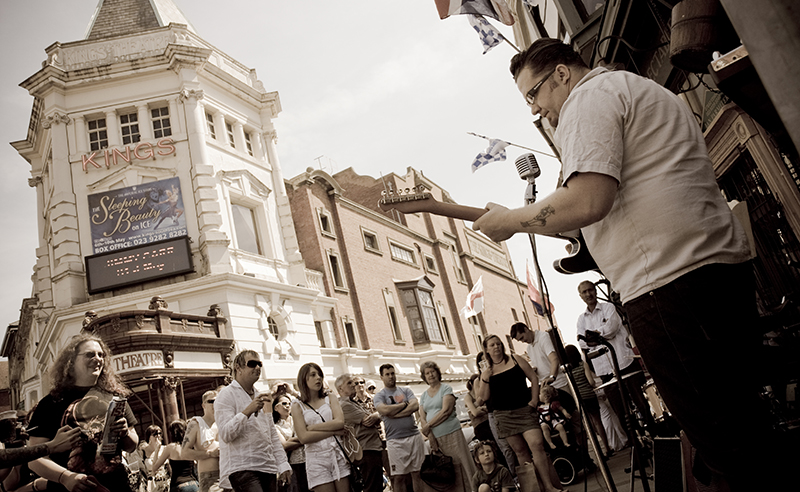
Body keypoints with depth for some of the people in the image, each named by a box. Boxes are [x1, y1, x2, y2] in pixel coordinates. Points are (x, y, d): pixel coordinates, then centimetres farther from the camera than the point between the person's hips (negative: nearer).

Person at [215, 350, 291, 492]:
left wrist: (283, 465, 15)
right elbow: (226, 434, -12)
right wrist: (247, 412, -22)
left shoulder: (261, 397, 20)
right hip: (241, 468, -7)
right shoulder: (226, 395, -2)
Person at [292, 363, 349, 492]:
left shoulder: (330, 400, 12)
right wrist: (334, 431, -9)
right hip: (317, 459, -2)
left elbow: (340, 422, -6)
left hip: (338, 455, 2)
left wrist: (312, 427, -8)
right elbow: (304, 437, -8)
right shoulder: (297, 407, 5)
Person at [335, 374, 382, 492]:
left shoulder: (354, 403, 21)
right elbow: (367, 421, -17)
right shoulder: (344, 405, -11)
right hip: (367, 451, -10)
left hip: (375, 448, 10)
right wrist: (376, 414, 4)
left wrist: (375, 416, -9)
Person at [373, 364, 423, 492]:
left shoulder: (405, 390, 12)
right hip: (395, 440, -2)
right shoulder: (379, 395, 4)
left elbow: (415, 406, -5)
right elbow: (385, 410, -16)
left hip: (414, 436, 2)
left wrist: (394, 414, -11)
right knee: (399, 477, 1)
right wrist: (405, 404, -5)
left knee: (417, 473, 6)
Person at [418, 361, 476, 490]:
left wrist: (428, 425, -9)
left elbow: (446, 411, -11)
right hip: (435, 437, 4)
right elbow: (422, 418, 7)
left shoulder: (446, 389, 1)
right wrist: (430, 437, -7)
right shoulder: (423, 395, 14)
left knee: (464, 466, -6)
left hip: (452, 434, -4)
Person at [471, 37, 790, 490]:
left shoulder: (590, 96, -4)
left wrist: (509, 221, -6)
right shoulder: (643, 89, 28)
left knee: (728, 442, -4)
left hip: (672, 282, -11)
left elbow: (587, 201, -19)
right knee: (744, 422, 17)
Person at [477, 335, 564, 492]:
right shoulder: (486, 370, 5)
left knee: (537, 444, -15)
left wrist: (534, 399, -4)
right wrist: (485, 379, -12)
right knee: (520, 451, 6)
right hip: (504, 416, 1)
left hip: (524, 410, -1)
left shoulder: (515, 360, 4)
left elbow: (533, 378, 6)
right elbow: (484, 397, 3)